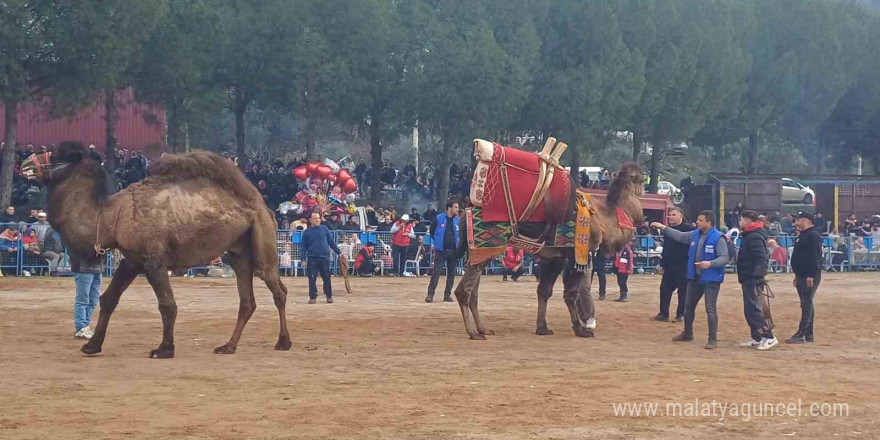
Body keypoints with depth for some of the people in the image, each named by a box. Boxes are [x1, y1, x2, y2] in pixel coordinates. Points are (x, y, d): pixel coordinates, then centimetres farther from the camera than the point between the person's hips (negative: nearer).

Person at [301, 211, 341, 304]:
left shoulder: (324, 229, 7)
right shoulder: (307, 232, 6)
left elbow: (331, 242, 11)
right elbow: (303, 246, 7)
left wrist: (338, 252, 10)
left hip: (324, 258, 0)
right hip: (312, 258, 0)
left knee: (327, 278, 2)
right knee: (312, 279, 0)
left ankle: (329, 296, 12)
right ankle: (312, 297, 8)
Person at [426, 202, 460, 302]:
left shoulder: (458, 220, 6)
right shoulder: (438, 218, -4)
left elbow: (461, 234, 15)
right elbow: (432, 232, 7)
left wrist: (459, 247, 4)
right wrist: (436, 244, 6)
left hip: (453, 251, 4)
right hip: (441, 251, -4)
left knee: (451, 273, 6)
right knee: (436, 272, -8)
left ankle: (447, 294, 13)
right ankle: (430, 294, -8)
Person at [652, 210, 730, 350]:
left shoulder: (718, 238, -17)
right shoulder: (695, 235, 5)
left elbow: (725, 257, -19)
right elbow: (679, 236, 19)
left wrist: (711, 263, -34)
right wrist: (663, 228, 19)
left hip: (711, 279, -8)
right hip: (694, 277, 8)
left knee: (710, 309, -9)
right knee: (689, 306, 19)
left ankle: (713, 339, -3)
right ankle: (687, 333, 37)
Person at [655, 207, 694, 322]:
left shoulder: (688, 229, -9)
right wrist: (662, 263, 16)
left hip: (683, 266, -7)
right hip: (669, 265, 7)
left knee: (683, 291, 2)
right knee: (664, 289, 6)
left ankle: (681, 314, 10)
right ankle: (663, 314, 13)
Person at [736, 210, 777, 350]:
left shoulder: (754, 237, -16)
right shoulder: (750, 236, 17)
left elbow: (762, 259, -23)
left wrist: (757, 276, -28)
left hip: (752, 280, -11)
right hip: (749, 279, 11)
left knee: (753, 309, -12)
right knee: (750, 309, 13)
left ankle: (769, 337, -12)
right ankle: (756, 339, 17)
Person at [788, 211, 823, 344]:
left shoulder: (813, 235, -14)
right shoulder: (802, 235, 19)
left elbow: (815, 256, -21)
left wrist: (811, 276, -25)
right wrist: (797, 275, 24)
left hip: (810, 277, -11)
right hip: (801, 276, 11)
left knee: (807, 305, -10)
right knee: (806, 305, 12)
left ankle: (801, 335, -13)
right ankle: (808, 334, 15)